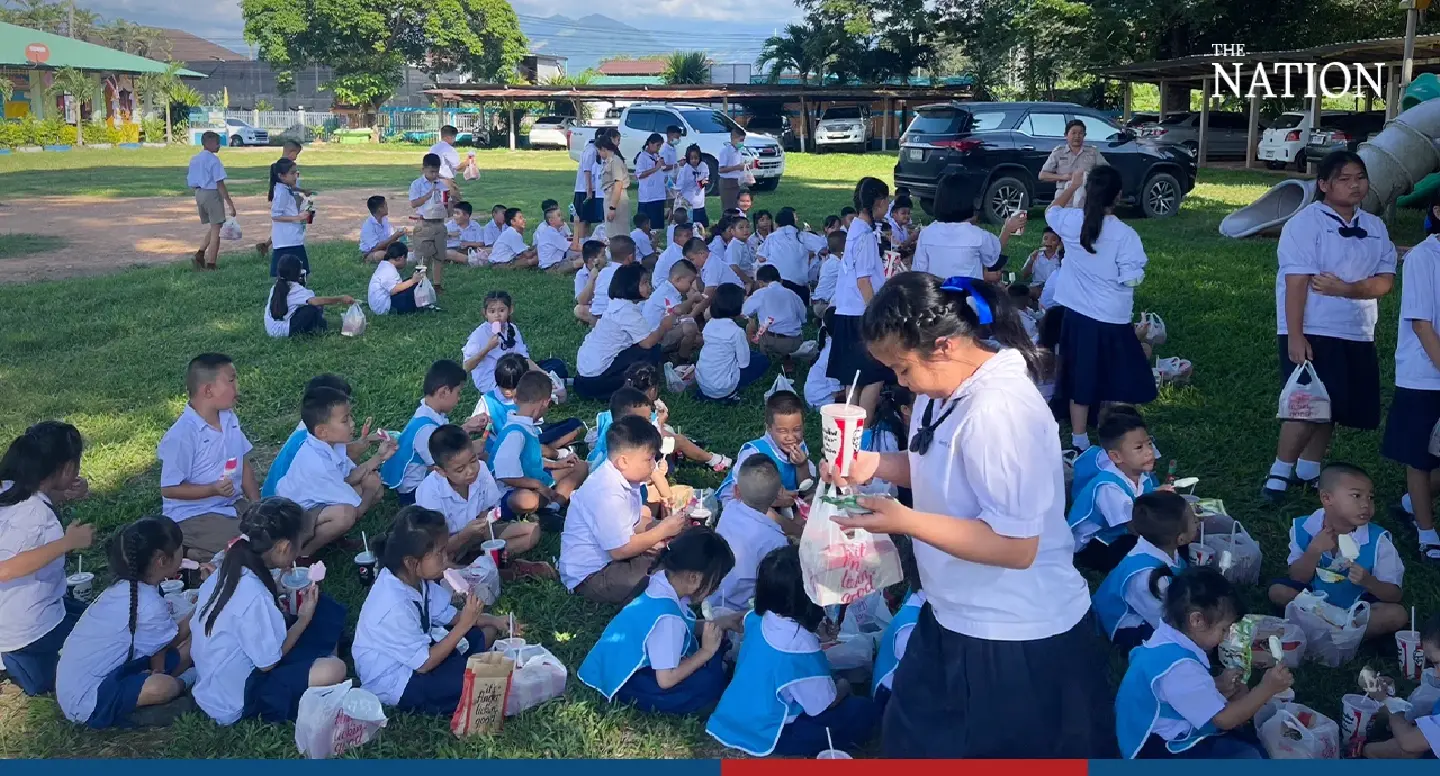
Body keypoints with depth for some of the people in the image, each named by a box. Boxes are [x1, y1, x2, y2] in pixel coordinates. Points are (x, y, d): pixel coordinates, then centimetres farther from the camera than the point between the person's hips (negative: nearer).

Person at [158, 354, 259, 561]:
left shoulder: (229, 419, 4)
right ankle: (183, 551, -1)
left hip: (233, 505, 8)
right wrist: (213, 490, -26)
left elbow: (244, 465, 11)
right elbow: (169, 489, -15)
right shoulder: (181, 435, -19)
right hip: (193, 515, -8)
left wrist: (256, 503, -1)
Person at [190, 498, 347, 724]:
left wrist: (276, 590, 4)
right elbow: (268, 663, -19)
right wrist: (303, 620, -9)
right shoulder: (254, 596, -30)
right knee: (333, 670, -24)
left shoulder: (229, 570, -4)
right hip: (234, 702, -8)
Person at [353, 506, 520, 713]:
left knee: (486, 632, 10)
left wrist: (493, 620, -5)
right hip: (396, 685, -9)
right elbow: (424, 664, -25)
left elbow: (447, 614, 6)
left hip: (415, 651, 9)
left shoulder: (414, 578, -9)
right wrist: (464, 624, -26)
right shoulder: (396, 608, -34)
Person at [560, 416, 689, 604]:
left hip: (610, 554, 10)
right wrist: (663, 530, -18)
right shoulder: (608, 493, -30)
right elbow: (620, 550, -27)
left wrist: (667, 525, -7)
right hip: (590, 574, -10)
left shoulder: (625, 478, 0)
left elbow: (636, 522, 11)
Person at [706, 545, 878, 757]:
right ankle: (794, 750, -7)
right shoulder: (801, 644, -27)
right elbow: (822, 706, -17)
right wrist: (843, 687, 5)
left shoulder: (757, 619, -4)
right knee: (863, 712, -7)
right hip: (763, 735, -8)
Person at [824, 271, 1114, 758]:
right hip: (955, 618, 10)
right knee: (912, 740, 26)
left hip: (1016, 638, -9)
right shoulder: (946, 389, -1)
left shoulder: (1000, 409, -30)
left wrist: (903, 521, -27)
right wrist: (875, 464, -3)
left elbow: (1016, 546, -30)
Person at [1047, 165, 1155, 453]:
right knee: (1114, 385, 13)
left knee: (1080, 381, 14)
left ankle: (1080, 444, 21)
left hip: (1077, 316, 4)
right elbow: (1131, 279, -17)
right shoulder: (1124, 234, -18)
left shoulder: (1071, 222, -5)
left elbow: (1051, 211, 18)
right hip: (1112, 320, -4)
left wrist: (1073, 184, 28)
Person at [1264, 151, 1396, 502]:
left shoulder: (1375, 227, 10)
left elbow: (1385, 280, 2)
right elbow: (1297, 281, -16)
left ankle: (1309, 472, 24)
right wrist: (1295, 337, -22)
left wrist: (1346, 289, -18)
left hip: (1358, 335, 6)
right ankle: (1279, 473, 3)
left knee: (1332, 409, 11)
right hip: (1312, 332, -6)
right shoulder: (1306, 223, -10)